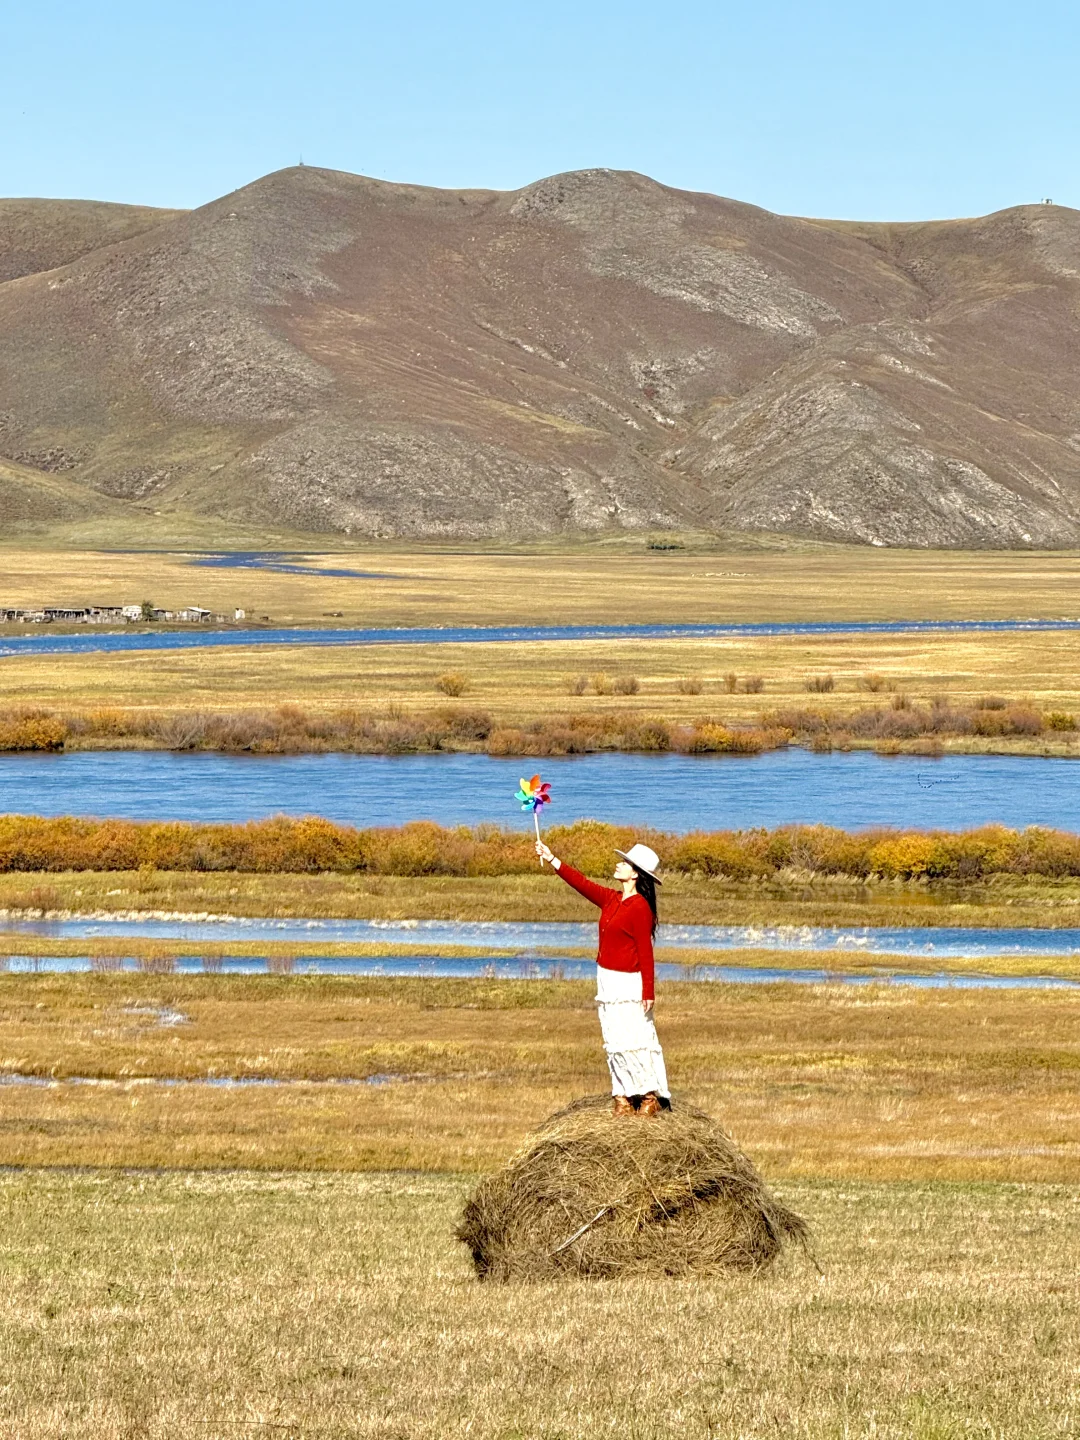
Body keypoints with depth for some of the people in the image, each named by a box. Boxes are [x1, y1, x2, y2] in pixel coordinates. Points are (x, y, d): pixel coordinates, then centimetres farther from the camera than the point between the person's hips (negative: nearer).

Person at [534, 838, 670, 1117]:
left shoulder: (640, 908, -14)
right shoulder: (611, 900, 10)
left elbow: (645, 952, -15)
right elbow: (582, 883, 18)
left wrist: (648, 993, -17)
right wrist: (551, 859, 16)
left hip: (629, 984, -9)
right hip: (608, 982, 9)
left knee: (634, 1040, -9)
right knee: (614, 1041, 7)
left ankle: (651, 1095, -4)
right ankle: (622, 1097, 8)